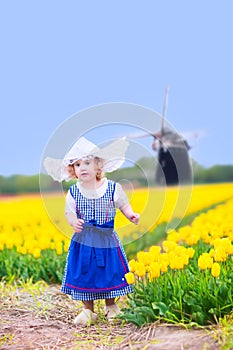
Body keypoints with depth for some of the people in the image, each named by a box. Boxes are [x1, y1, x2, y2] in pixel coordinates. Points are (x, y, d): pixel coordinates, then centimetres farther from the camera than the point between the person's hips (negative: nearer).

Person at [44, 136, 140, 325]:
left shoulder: (112, 187, -6)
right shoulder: (73, 192, -3)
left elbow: (124, 204, 5)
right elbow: (69, 212, 1)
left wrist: (132, 215, -12)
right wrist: (73, 221, -20)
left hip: (107, 239, -1)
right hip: (83, 240, 1)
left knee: (110, 271, 8)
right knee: (84, 273, 5)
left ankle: (111, 306, 31)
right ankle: (88, 310, 22)